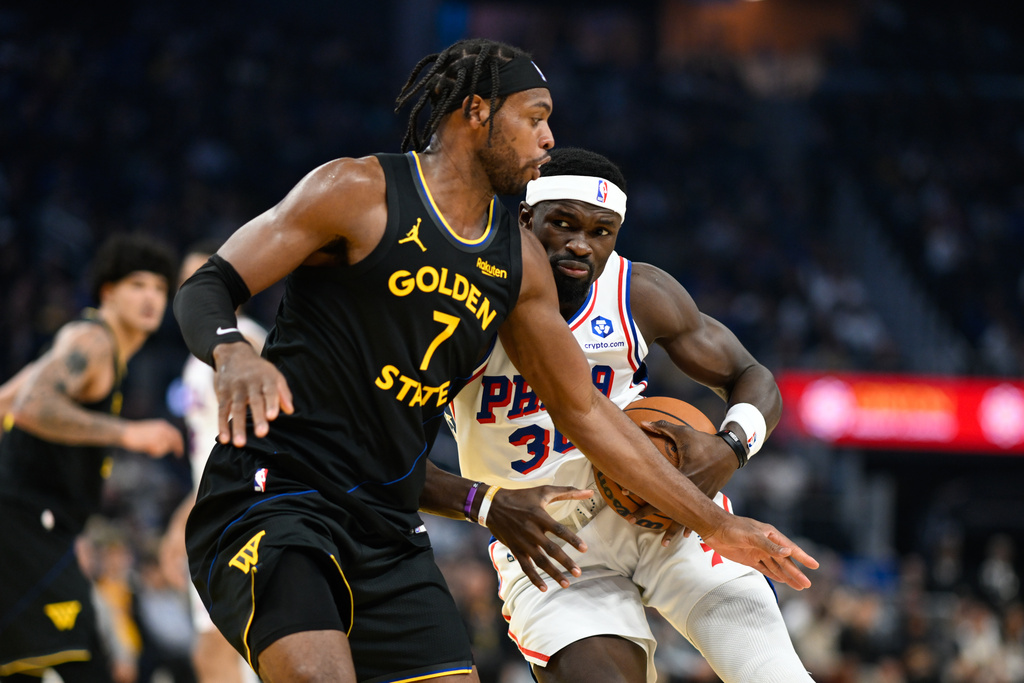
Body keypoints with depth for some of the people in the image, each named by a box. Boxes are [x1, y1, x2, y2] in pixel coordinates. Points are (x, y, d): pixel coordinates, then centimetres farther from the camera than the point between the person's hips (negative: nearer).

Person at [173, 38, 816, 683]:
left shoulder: (519, 260, 13)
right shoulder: (360, 192, -7)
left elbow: (583, 408, 20)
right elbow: (204, 290, -8)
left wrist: (716, 526, 20)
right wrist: (232, 355, -33)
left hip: (389, 532, 7)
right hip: (272, 501, -7)